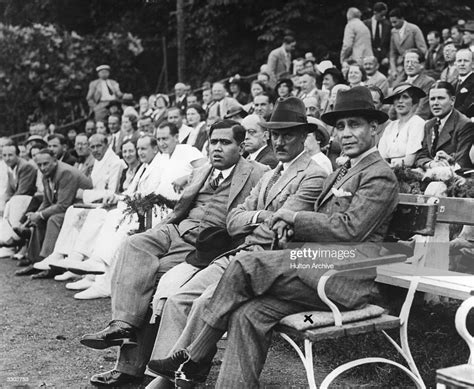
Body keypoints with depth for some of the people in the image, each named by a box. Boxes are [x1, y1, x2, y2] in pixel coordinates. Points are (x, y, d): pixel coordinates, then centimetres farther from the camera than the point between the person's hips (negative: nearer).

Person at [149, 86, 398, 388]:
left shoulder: (380, 175, -2)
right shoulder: (341, 172, 28)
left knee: (244, 266, -19)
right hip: (319, 267, 8)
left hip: (344, 275, -8)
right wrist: (292, 226, 2)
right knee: (249, 313, -14)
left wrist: (295, 217, -6)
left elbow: (350, 228, -14)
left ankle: (195, 357, -8)